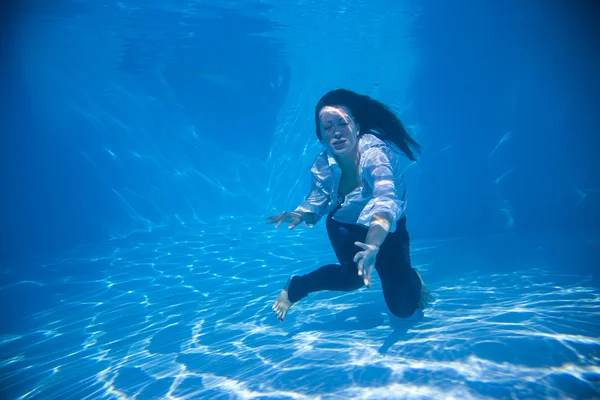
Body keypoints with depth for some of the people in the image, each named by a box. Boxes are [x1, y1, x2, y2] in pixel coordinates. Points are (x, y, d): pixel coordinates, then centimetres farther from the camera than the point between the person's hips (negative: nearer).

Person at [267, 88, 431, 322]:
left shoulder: (376, 153, -36)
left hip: (386, 230, -2)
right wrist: (300, 216, -33)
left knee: (403, 307, -8)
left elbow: (386, 201, -53)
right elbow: (316, 203, -10)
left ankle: (412, 278, 27)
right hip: (344, 226, 2)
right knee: (353, 276, -27)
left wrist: (373, 246, -70)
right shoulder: (323, 164, -20)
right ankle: (295, 287, -1)